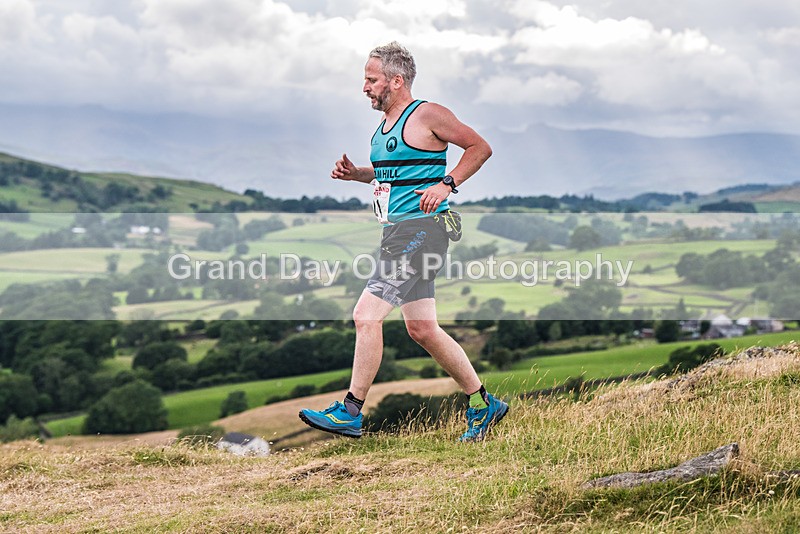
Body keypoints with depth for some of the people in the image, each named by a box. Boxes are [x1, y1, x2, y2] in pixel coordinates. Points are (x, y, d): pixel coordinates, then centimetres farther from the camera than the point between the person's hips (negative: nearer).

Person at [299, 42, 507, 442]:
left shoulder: (427, 115, -8)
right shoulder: (383, 125, 17)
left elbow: (480, 147, -5)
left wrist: (447, 184, -16)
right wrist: (356, 174, 13)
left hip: (421, 229, -10)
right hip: (396, 231, 10)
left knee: (366, 315, -13)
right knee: (421, 328, 11)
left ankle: (351, 412, -5)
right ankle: (484, 405, 21)